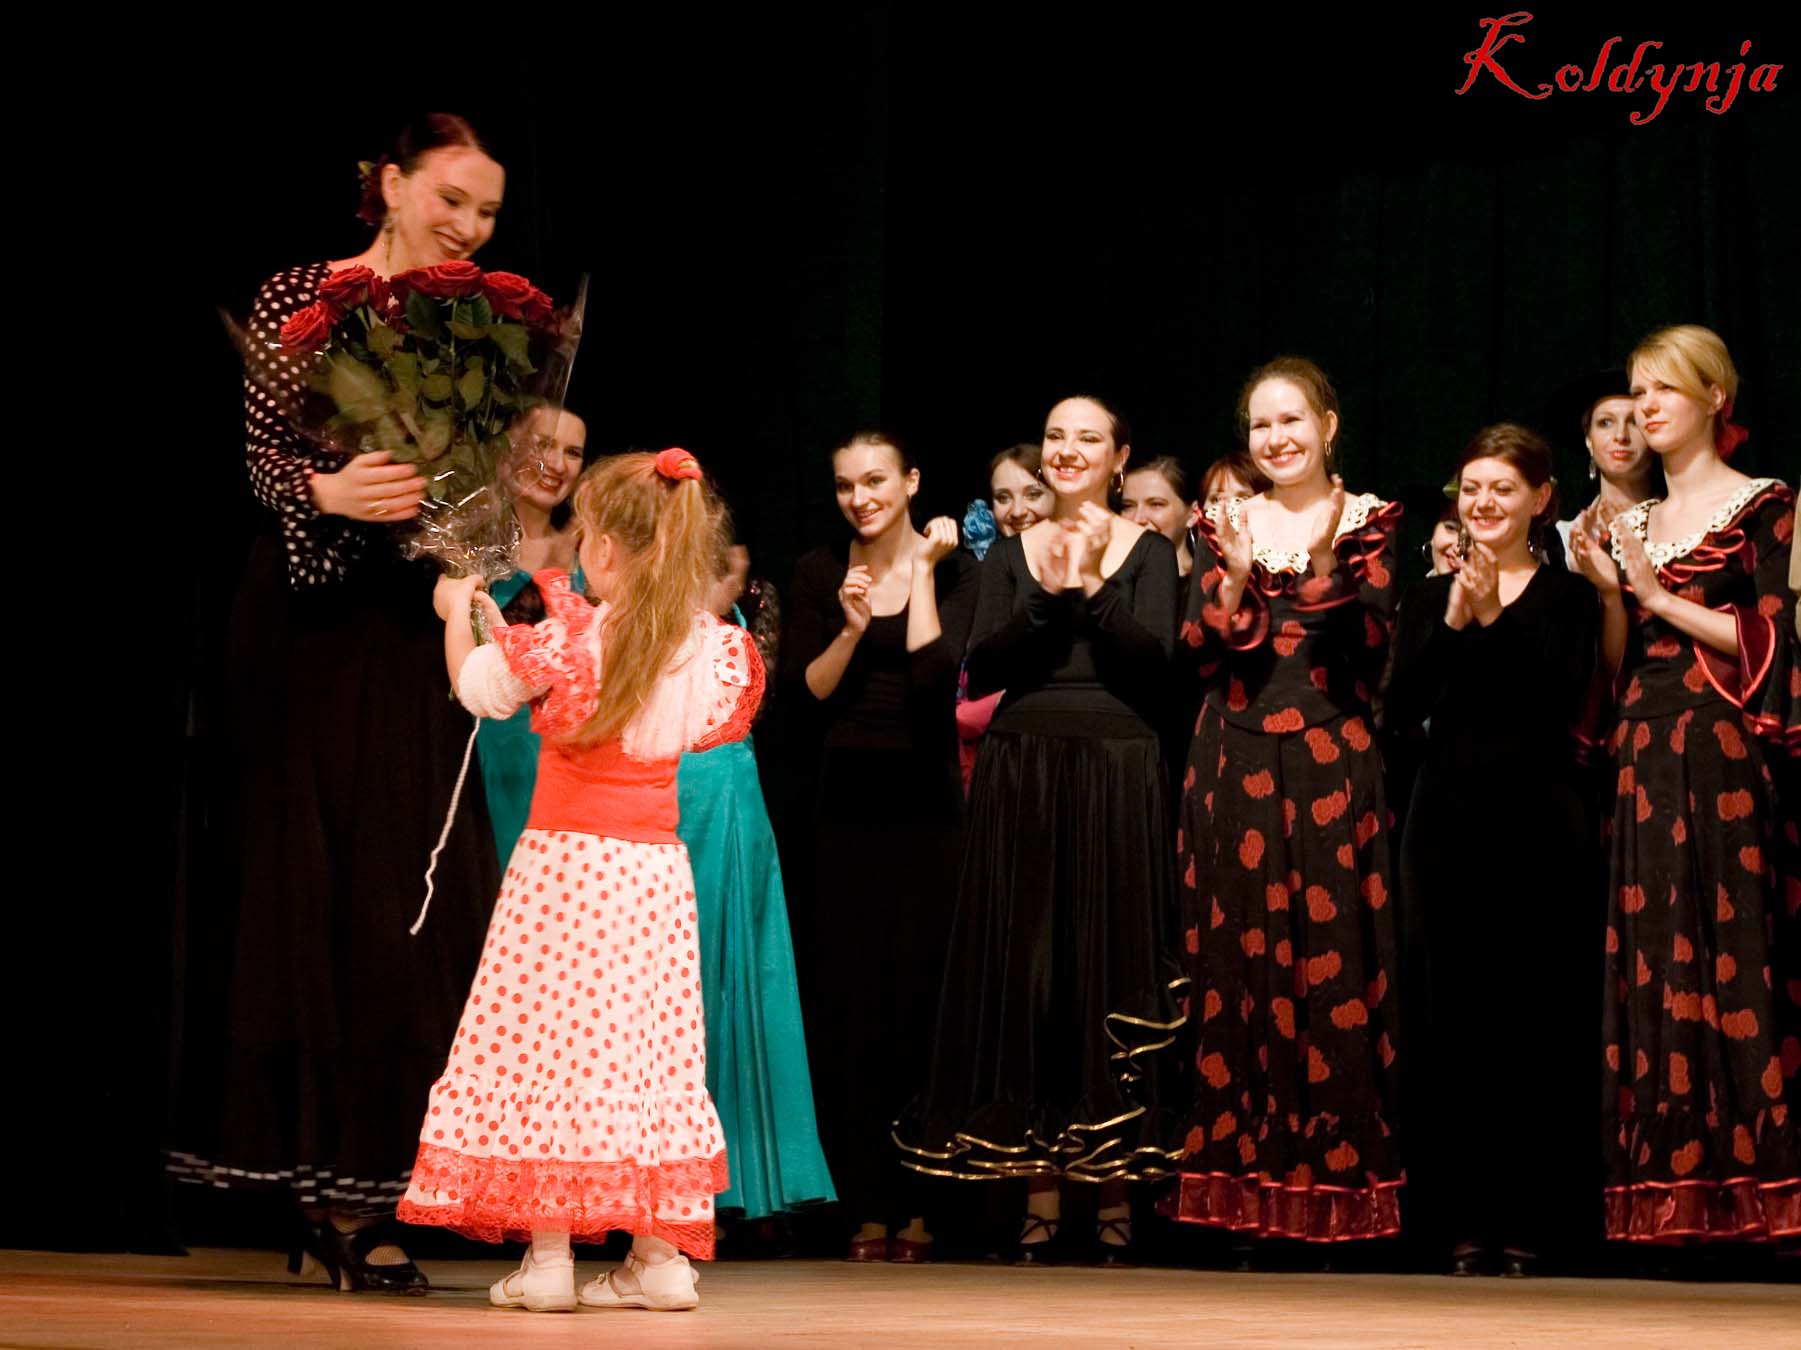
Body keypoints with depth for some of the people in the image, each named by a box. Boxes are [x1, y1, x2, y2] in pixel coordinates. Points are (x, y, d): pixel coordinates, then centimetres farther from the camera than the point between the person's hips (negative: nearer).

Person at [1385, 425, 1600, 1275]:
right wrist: (1451, 624, -12)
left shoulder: (1568, 598, 3)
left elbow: (1564, 703, -12)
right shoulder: (1430, 598, 12)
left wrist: (1495, 619, -16)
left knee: (1537, 1023, -3)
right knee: (1453, 1022, 1)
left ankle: (1529, 1218, 3)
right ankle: (1463, 1218, 6)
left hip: (1538, 824, -3)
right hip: (1450, 822, 3)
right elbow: (1401, 711, -1)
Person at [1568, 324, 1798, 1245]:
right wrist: (1608, 590, 1)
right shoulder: (1632, 525, 18)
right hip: (1643, 760, 6)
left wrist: (1662, 597, -8)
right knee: (1650, 966, 2)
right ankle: (1665, 1194, 3)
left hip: (1723, 759, -6)